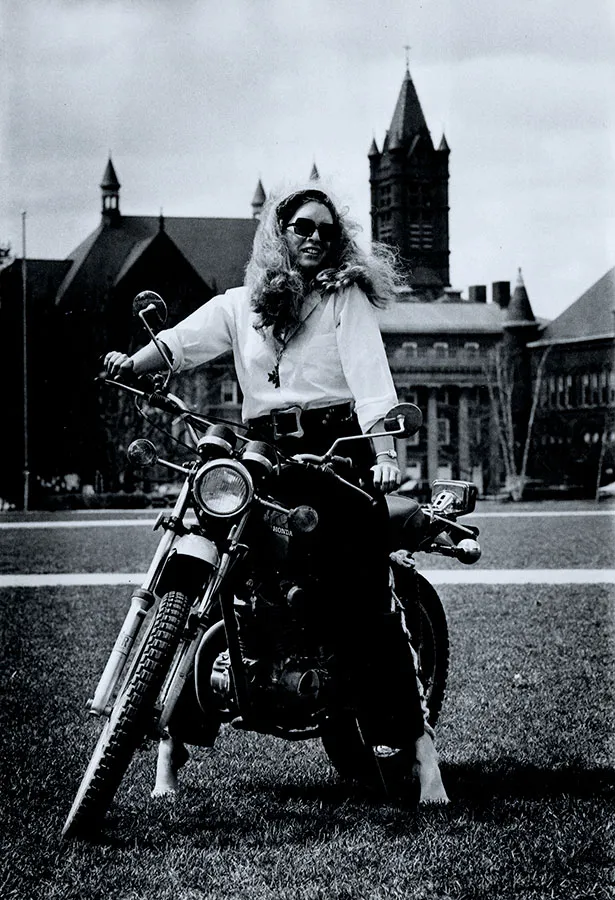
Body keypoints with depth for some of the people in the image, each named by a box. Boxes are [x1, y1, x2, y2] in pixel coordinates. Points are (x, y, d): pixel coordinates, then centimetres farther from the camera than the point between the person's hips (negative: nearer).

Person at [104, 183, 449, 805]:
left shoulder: (347, 297, 9)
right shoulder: (239, 305, 18)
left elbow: (369, 375, -4)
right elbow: (182, 341, 4)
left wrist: (384, 452, -19)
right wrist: (134, 362, -17)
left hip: (338, 449, -3)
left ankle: (419, 737, -11)